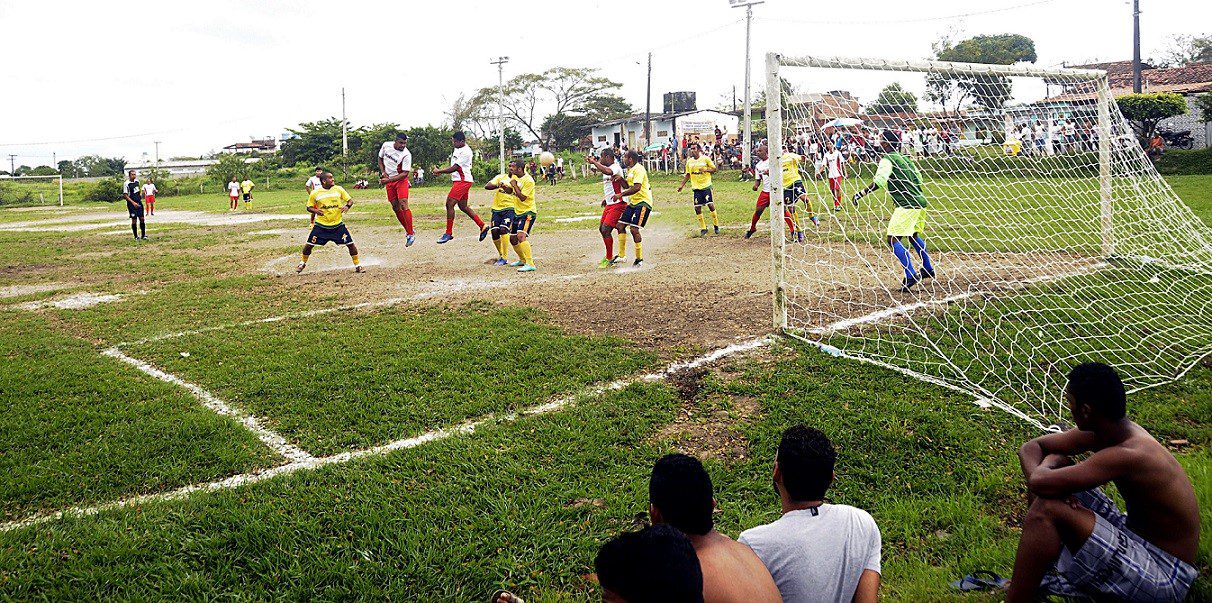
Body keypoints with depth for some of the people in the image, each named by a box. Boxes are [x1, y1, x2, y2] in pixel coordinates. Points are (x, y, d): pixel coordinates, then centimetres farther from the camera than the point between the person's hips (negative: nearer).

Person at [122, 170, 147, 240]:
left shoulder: (137, 181, 7)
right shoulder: (127, 184, -12)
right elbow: (125, 195, -13)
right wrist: (133, 202, -20)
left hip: (139, 203, 6)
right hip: (132, 204, -5)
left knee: (142, 218, 3)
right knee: (134, 220, -1)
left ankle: (143, 235, 9)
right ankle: (136, 236, 7)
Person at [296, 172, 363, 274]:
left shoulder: (339, 189, -1)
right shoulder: (315, 193, -4)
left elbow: (350, 200, 5)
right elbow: (309, 207, 5)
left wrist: (347, 206, -17)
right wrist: (315, 210, -17)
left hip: (338, 224, 1)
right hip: (321, 225, -1)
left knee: (350, 244, -6)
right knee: (309, 244, -1)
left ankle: (357, 265, 10)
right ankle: (303, 263, 25)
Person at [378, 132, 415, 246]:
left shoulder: (406, 155, -20)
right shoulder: (386, 145, -5)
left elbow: (405, 173, -22)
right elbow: (380, 158, 13)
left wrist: (388, 180, -29)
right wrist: (383, 172, -2)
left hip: (401, 180, -5)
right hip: (388, 180, 5)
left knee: (403, 205, -19)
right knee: (395, 207, 5)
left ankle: (411, 234, -16)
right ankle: (408, 231, 17)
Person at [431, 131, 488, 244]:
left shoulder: (466, 152, -18)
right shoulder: (457, 149, 13)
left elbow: (454, 168, -19)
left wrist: (439, 171, -10)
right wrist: (441, 171, 11)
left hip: (463, 180, -10)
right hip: (458, 180, 10)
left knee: (449, 204, -12)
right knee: (463, 206, 13)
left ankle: (449, 233, -7)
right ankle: (482, 226, 20)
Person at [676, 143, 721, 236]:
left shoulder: (706, 159, -4)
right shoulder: (689, 162, 8)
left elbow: (714, 169, -1)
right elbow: (687, 175, 17)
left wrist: (705, 170, -18)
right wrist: (682, 185, 10)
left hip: (706, 186, -4)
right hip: (696, 187, 4)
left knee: (711, 205, -8)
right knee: (697, 208, -1)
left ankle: (716, 226, 10)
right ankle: (703, 228, 12)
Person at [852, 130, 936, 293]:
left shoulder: (887, 159, -8)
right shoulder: (905, 158, 18)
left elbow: (878, 182, -22)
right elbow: (919, 179, 23)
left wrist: (860, 194, -20)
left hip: (907, 205, -9)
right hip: (920, 202, 9)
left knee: (893, 240, -10)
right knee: (913, 235, 28)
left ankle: (911, 276, -19)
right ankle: (928, 269, 37)